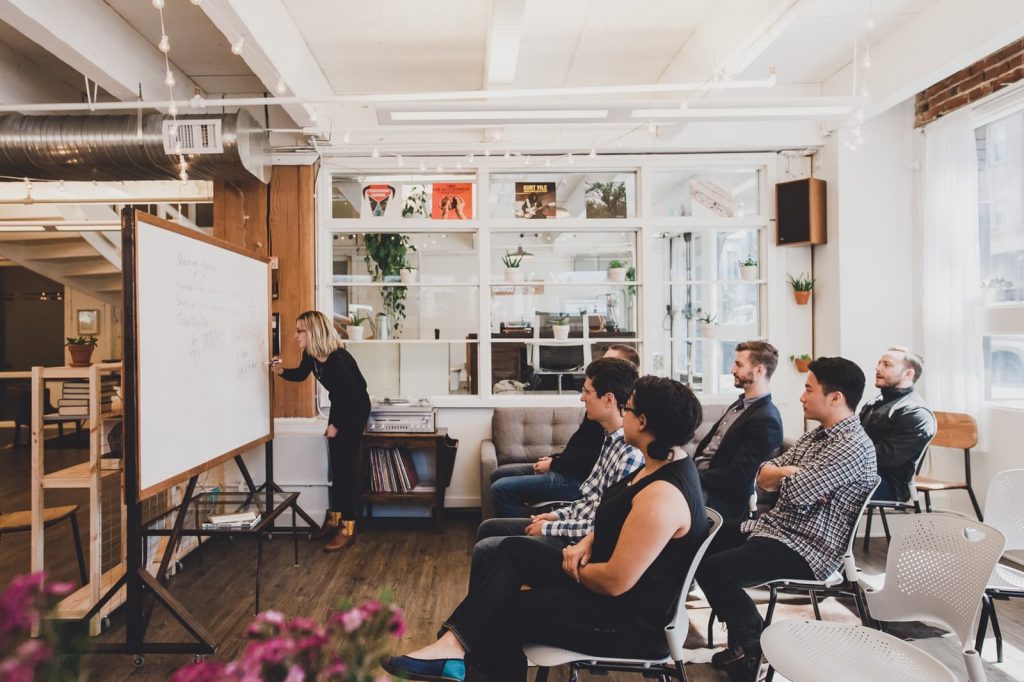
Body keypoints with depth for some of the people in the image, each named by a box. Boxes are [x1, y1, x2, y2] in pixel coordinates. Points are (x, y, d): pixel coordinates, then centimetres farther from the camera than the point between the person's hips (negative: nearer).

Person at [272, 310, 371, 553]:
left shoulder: (339, 360, -32)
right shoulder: (311, 354, -8)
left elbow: (353, 396, -25)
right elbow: (301, 374, 14)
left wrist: (336, 425, -16)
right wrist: (281, 371, -7)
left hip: (356, 409, -8)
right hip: (339, 405, 8)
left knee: (347, 466, -7)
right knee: (336, 464, 13)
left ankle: (348, 528, -1)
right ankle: (334, 517, 25)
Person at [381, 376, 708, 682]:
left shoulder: (662, 495, -30)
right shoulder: (661, 464, 3)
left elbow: (615, 582, -29)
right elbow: (615, 520, 16)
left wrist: (574, 567, -9)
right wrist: (586, 543, -2)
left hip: (629, 619, -9)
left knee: (502, 611, -4)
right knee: (514, 550, 2)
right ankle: (457, 642, -3)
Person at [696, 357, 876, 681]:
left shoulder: (853, 446, -18)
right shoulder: (818, 434, 13)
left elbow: (796, 492, -27)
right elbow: (763, 476, 9)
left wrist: (786, 474, -5)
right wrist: (795, 474, -11)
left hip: (805, 551, -10)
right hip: (774, 527, 10)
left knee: (711, 568, -22)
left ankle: (752, 645, 5)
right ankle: (744, 640, 17)